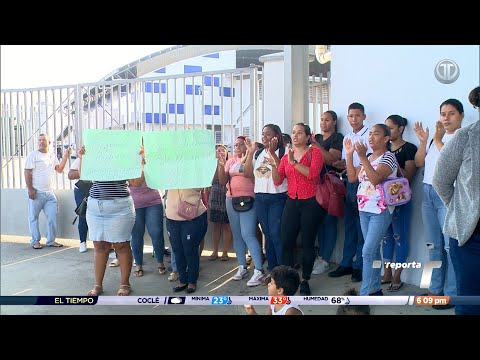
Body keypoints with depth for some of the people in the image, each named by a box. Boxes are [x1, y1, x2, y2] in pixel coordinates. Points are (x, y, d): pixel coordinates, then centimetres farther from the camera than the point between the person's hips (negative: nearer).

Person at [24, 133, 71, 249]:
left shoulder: (52, 156, 13)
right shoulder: (33, 155, -4)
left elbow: (59, 170, 6)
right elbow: (27, 172, -8)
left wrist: (65, 157, -3)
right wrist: (30, 189, -15)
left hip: (49, 193, 5)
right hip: (36, 192, -5)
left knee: (52, 216, 5)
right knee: (34, 217, 3)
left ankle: (51, 240, 15)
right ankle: (35, 241, 13)